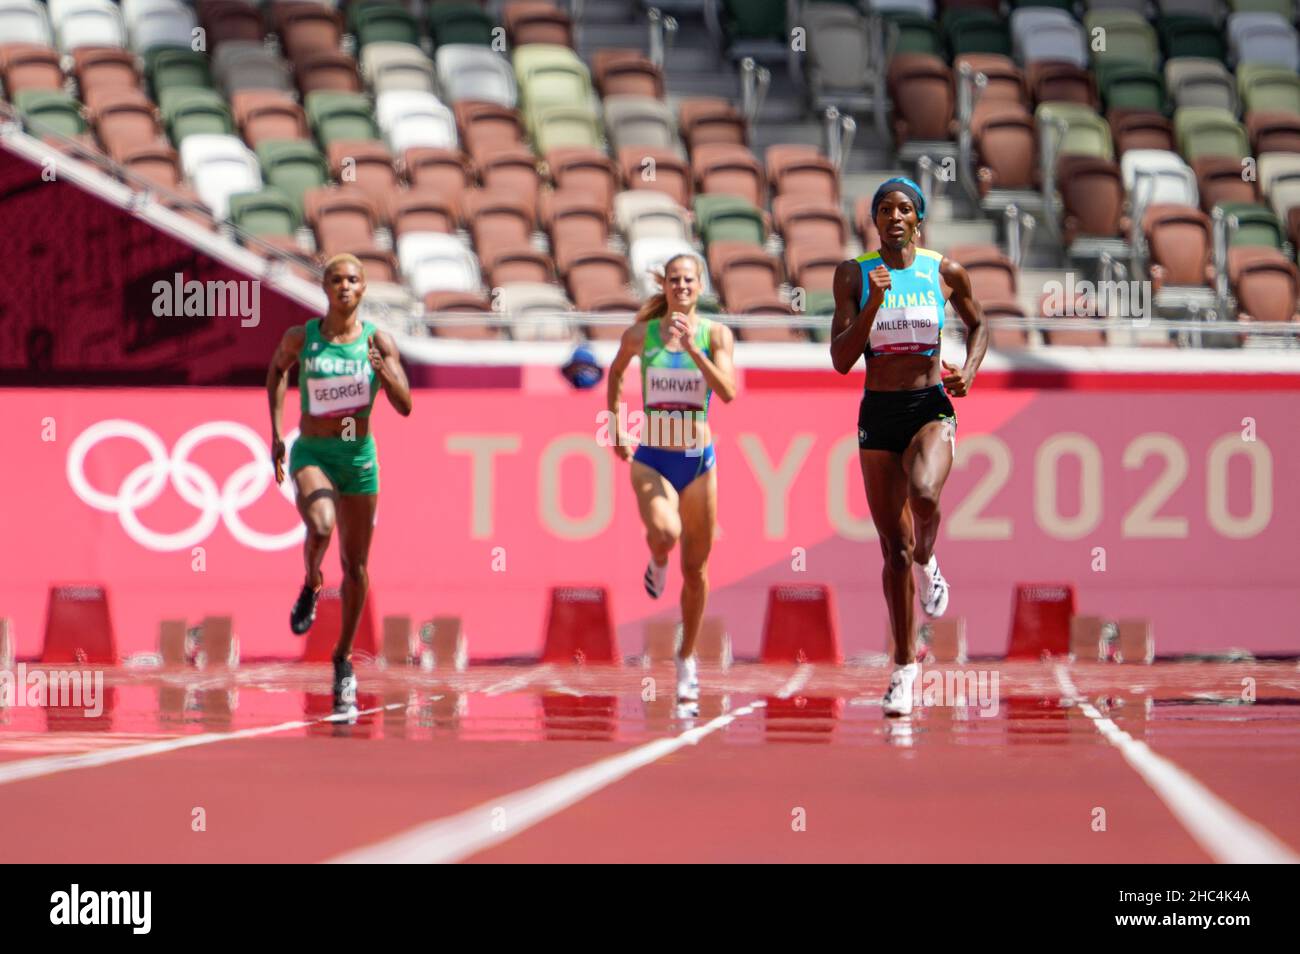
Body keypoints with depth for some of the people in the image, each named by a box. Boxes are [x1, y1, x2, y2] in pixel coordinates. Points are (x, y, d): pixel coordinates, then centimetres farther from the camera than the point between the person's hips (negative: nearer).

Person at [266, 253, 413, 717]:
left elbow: (405, 407, -8)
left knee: (356, 567, 6)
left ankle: (343, 662, 23)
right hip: (311, 454, -2)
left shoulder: (378, 342, -4)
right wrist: (276, 431, 10)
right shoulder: (300, 338, -4)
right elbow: (276, 370, 17)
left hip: (360, 457, 2)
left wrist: (385, 373, -27)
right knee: (321, 526, -33)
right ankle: (311, 588, 0)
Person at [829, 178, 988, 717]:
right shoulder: (854, 275, 1)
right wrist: (873, 304, -16)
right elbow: (841, 360, -4)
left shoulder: (945, 272, 2)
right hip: (878, 412, 1)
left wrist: (969, 371, 3)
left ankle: (928, 561, 0)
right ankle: (904, 664, 15)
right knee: (893, 548, 4)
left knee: (924, 494, -34)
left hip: (930, 408, -1)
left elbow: (977, 323, 21)